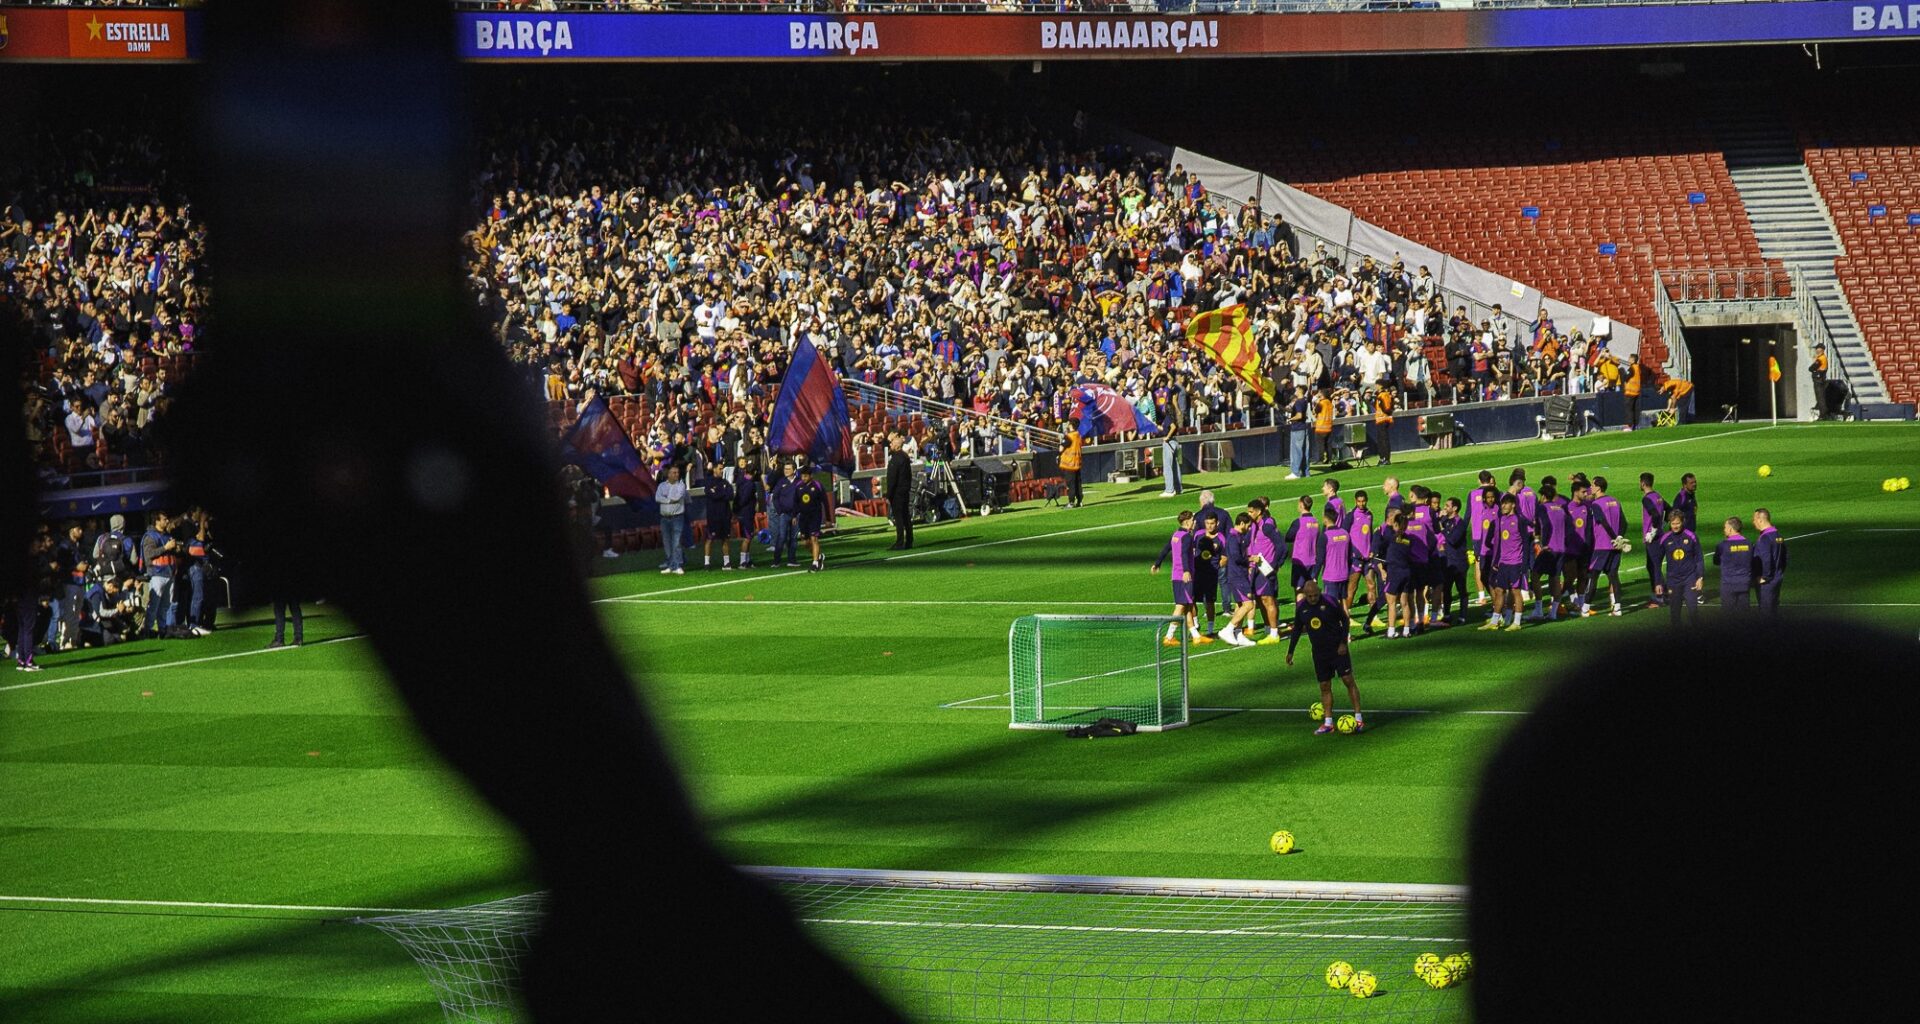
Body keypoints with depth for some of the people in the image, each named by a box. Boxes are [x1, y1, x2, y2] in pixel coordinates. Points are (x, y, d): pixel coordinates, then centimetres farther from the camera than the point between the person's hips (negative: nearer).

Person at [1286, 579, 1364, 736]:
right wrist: (1290, 651, 12)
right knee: (1324, 686, 5)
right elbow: (1297, 629, 13)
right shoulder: (1301, 607, 0)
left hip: (1338, 648, -4)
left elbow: (1345, 620, -3)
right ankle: (1328, 724, 8)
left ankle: (1358, 718, -2)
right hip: (1319, 651, 4)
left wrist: (1343, 642, -11)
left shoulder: (1330, 602, -12)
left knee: (1348, 680, -7)